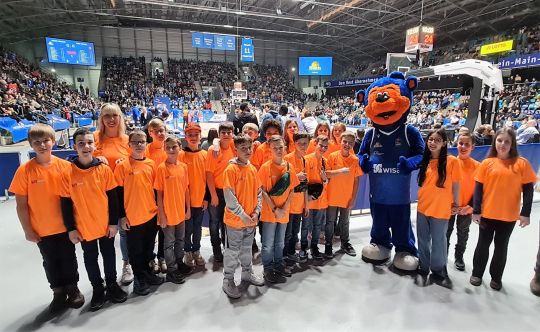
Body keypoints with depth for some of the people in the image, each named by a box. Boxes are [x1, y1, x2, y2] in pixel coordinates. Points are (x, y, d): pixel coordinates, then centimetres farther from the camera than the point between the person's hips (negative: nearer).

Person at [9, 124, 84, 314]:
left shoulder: (64, 166, -9)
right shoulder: (25, 170, -10)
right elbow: (21, 204, -5)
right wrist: (28, 230, -5)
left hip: (65, 226, 0)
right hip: (42, 230, 0)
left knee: (68, 259, 14)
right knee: (50, 262, 16)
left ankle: (72, 288, 34)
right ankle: (58, 293, 35)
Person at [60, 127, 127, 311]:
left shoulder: (104, 169, -8)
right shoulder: (67, 173, -10)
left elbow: (113, 197, -5)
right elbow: (66, 203, -4)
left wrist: (114, 222, -5)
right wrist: (71, 228, -4)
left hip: (106, 224, 0)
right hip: (84, 227, 0)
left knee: (109, 255, 15)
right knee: (90, 258, 16)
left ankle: (112, 284, 35)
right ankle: (97, 289, 34)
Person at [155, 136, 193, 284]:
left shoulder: (183, 166, 1)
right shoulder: (161, 168, -14)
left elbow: (186, 189, 7)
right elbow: (159, 193, -12)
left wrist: (188, 208, 8)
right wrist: (162, 214, -12)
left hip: (181, 211, 5)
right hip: (168, 213, -5)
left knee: (180, 240, 20)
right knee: (169, 242, 10)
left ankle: (179, 263, 39)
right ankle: (171, 271, 24)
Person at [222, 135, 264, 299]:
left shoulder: (252, 169, 5)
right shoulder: (231, 169, -15)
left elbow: (259, 192, 8)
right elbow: (229, 196, -18)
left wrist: (256, 211, -2)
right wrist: (242, 214, -18)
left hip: (251, 219, 6)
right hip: (235, 219, -6)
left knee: (247, 248, 22)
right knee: (232, 251, 7)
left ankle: (247, 273, 40)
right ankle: (228, 281, 23)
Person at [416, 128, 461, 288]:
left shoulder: (451, 161, -10)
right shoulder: (424, 161, 4)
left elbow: (456, 184, -3)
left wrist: (456, 203, 3)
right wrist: (422, 198, 10)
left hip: (441, 209, -4)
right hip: (422, 208, 4)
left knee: (438, 242, 10)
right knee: (423, 241, 15)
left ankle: (438, 272, 30)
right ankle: (423, 269, 32)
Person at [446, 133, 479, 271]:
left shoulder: (477, 166, -7)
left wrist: (471, 206, -12)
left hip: (466, 209, 1)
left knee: (463, 235, 17)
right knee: (446, 233, 13)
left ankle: (459, 258, 37)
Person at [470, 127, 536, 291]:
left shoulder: (522, 163, -5)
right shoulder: (487, 163, -4)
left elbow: (528, 190, -2)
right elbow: (478, 188, -3)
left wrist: (525, 213, -6)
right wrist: (476, 210, -5)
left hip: (509, 215, 0)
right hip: (487, 214, 0)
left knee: (501, 246, 15)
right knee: (483, 244, 13)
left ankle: (496, 277, 33)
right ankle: (477, 273, 30)